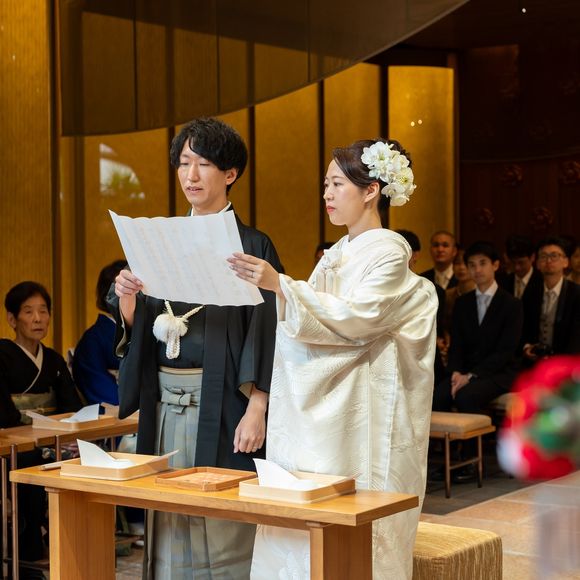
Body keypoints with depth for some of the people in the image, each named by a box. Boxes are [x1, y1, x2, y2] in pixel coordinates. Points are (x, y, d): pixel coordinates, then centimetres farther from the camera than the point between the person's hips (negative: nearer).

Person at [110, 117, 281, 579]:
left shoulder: (252, 245, -5)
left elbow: (266, 333, -10)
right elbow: (136, 329, 12)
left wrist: (256, 411, -18)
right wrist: (127, 301, -9)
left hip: (223, 403, -5)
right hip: (166, 402, 5)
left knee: (224, 529, -2)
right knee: (171, 526, 8)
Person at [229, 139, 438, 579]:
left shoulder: (390, 252, -7)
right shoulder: (336, 255, 17)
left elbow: (355, 318, -20)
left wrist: (280, 285, -25)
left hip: (360, 416, -8)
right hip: (318, 410, 8)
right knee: (302, 525, 5)